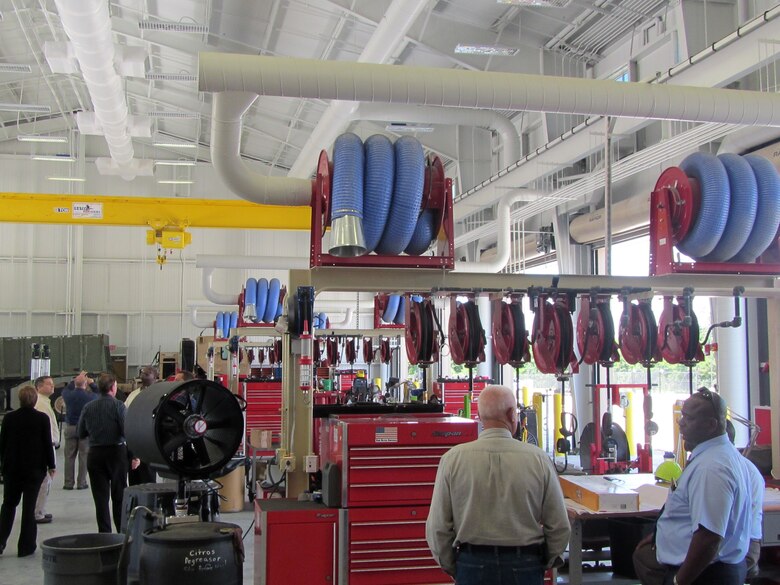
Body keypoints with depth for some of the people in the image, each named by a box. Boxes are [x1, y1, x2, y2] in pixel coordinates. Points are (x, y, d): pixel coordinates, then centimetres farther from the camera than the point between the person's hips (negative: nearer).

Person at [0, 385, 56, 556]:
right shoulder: (42, 418, -10)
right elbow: (48, 443, -6)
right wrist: (51, 465, 5)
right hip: (35, 468, -2)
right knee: (29, 506, 4)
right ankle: (26, 547, 6)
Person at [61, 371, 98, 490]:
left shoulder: (68, 395, -6)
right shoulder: (90, 397, -11)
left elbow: (66, 389, 20)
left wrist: (76, 379, 24)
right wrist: (92, 383, 18)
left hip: (70, 428, 2)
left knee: (69, 456, 8)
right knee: (84, 456, 4)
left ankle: (68, 483, 9)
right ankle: (81, 483, 5)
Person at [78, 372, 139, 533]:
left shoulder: (88, 407, 1)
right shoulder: (118, 406, -10)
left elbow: (81, 434, 7)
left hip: (95, 454, 2)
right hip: (117, 453, -2)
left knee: (100, 497, 6)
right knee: (119, 495, 9)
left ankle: (104, 534, 6)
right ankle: (122, 532, 13)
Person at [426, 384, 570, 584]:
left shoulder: (453, 459, -8)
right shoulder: (538, 459, -8)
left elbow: (437, 528, -6)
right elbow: (559, 527, -4)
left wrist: (451, 568, 10)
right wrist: (544, 564, 13)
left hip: (472, 566, 0)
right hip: (525, 567, 0)